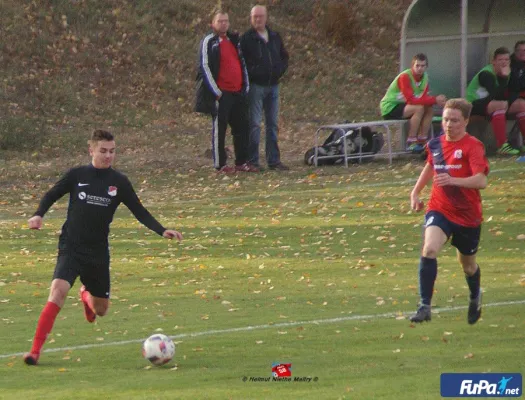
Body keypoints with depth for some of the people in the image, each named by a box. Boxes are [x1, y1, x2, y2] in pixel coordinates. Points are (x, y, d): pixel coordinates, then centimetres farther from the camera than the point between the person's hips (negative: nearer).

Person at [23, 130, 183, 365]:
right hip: (71, 248, -3)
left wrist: (162, 231, -9)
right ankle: (35, 351, -26)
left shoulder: (119, 182, 0)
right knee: (58, 290, -27)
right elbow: (52, 195, 8)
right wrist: (39, 215, -11)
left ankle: (86, 294, 53)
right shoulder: (77, 175, -3)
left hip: (98, 251, 3)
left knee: (101, 310, 13)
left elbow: (139, 212, 4)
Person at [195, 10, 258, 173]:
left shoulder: (234, 40, 17)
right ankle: (220, 165, 1)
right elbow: (204, 67, -11)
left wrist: (245, 86, 14)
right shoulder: (209, 42, -5)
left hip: (238, 93, 7)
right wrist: (215, 91, -14)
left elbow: (242, 63, 23)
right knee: (219, 129, -3)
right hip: (220, 94, -7)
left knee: (242, 127, 8)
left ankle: (242, 162, 16)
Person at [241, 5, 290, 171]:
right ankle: (252, 161, -4)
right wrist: (251, 74, -13)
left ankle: (274, 160, 13)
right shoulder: (246, 39, -4)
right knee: (254, 123, -7)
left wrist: (280, 71, 6)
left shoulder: (275, 37, 12)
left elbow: (284, 56, 22)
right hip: (255, 86, -6)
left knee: (273, 124, 8)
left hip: (272, 85, 6)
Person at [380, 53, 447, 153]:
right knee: (419, 108, -28)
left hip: (402, 105, 8)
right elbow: (411, 100, -31)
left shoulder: (424, 77, 1)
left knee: (430, 110, -8)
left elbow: (424, 98, -7)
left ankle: (421, 142, -7)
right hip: (389, 107, -8)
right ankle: (410, 143, -26)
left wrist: (436, 100, -29)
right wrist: (434, 100, -31)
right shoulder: (405, 77, -24)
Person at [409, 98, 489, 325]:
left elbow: (481, 181, -28)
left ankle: (475, 298, 50)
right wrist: (416, 192, 23)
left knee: (468, 264, 16)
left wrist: (453, 180, -42)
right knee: (430, 249, -26)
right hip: (439, 210, 3)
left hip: (468, 215, -2)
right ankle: (425, 306, -25)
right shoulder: (435, 144, 3)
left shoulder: (473, 146, -14)